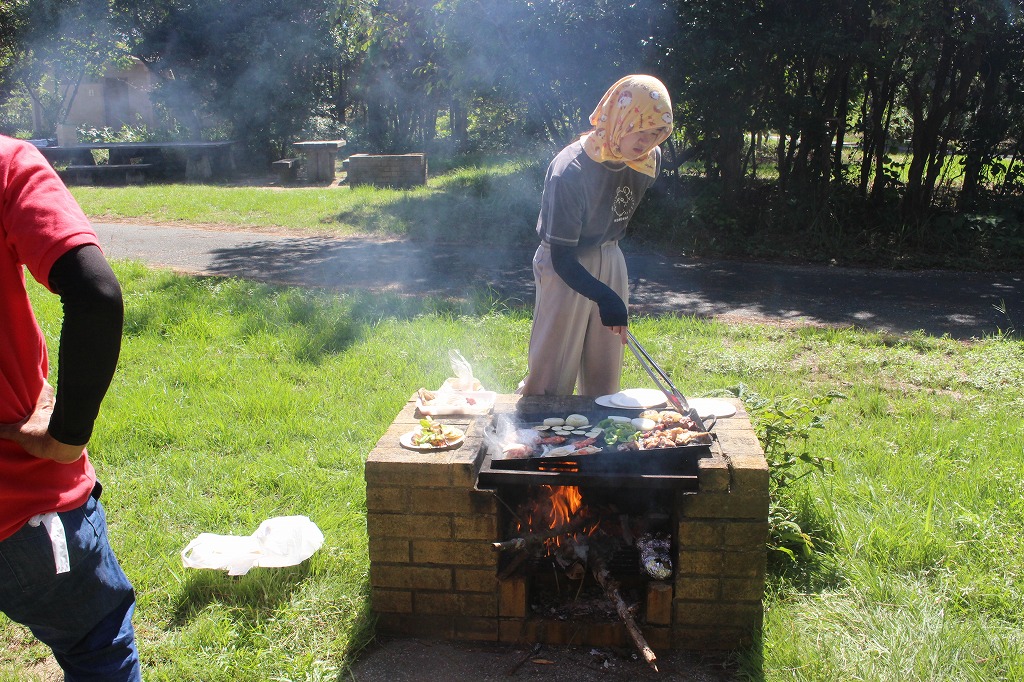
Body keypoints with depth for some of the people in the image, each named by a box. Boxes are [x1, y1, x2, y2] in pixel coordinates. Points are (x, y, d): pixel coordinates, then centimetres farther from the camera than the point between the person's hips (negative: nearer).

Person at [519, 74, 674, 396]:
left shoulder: (649, 161, -7)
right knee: (552, 373, -3)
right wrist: (605, 297, -37)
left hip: (611, 262, 6)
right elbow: (562, 258, -26)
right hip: (566, 271, -6)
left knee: (605, 374, 12)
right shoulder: (569, 171, -26)